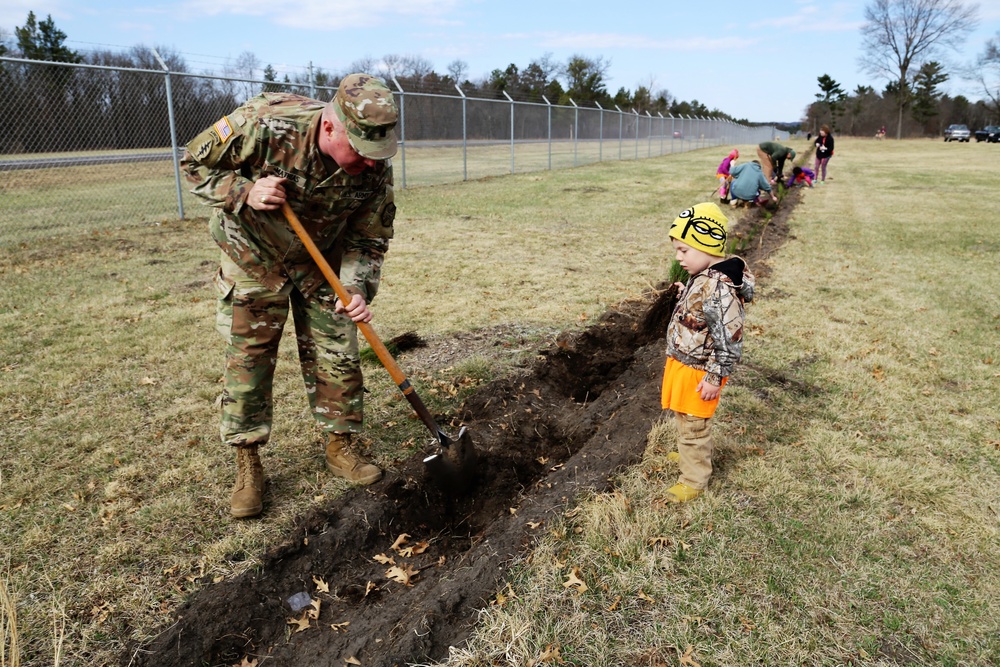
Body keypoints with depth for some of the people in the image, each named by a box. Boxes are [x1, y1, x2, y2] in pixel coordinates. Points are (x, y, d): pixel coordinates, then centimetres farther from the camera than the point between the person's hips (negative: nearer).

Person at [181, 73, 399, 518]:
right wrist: (245, 193, -32)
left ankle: (340, 448, 22)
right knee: (247, 361, 0)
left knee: (336, 358, 2)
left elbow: (369, 240, -10)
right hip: (254, 260, -2)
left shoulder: (375, 169, -22)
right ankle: (248, 465, 16)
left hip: (322, 264, 2)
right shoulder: (263, 125, -31)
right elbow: (196, 163, -16)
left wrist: (357, 288, -25)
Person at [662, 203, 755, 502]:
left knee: (693, 426, 7)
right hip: (681, 364, 10)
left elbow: (730, 339, -26)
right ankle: (693, 455, 50)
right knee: (684, 420, 27)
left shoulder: (719, 288, -28)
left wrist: (716, 378, -21)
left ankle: (694, 480, 24)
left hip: (698, 371, -9)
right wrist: (685, 295, 10)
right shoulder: (702, 276, 2)